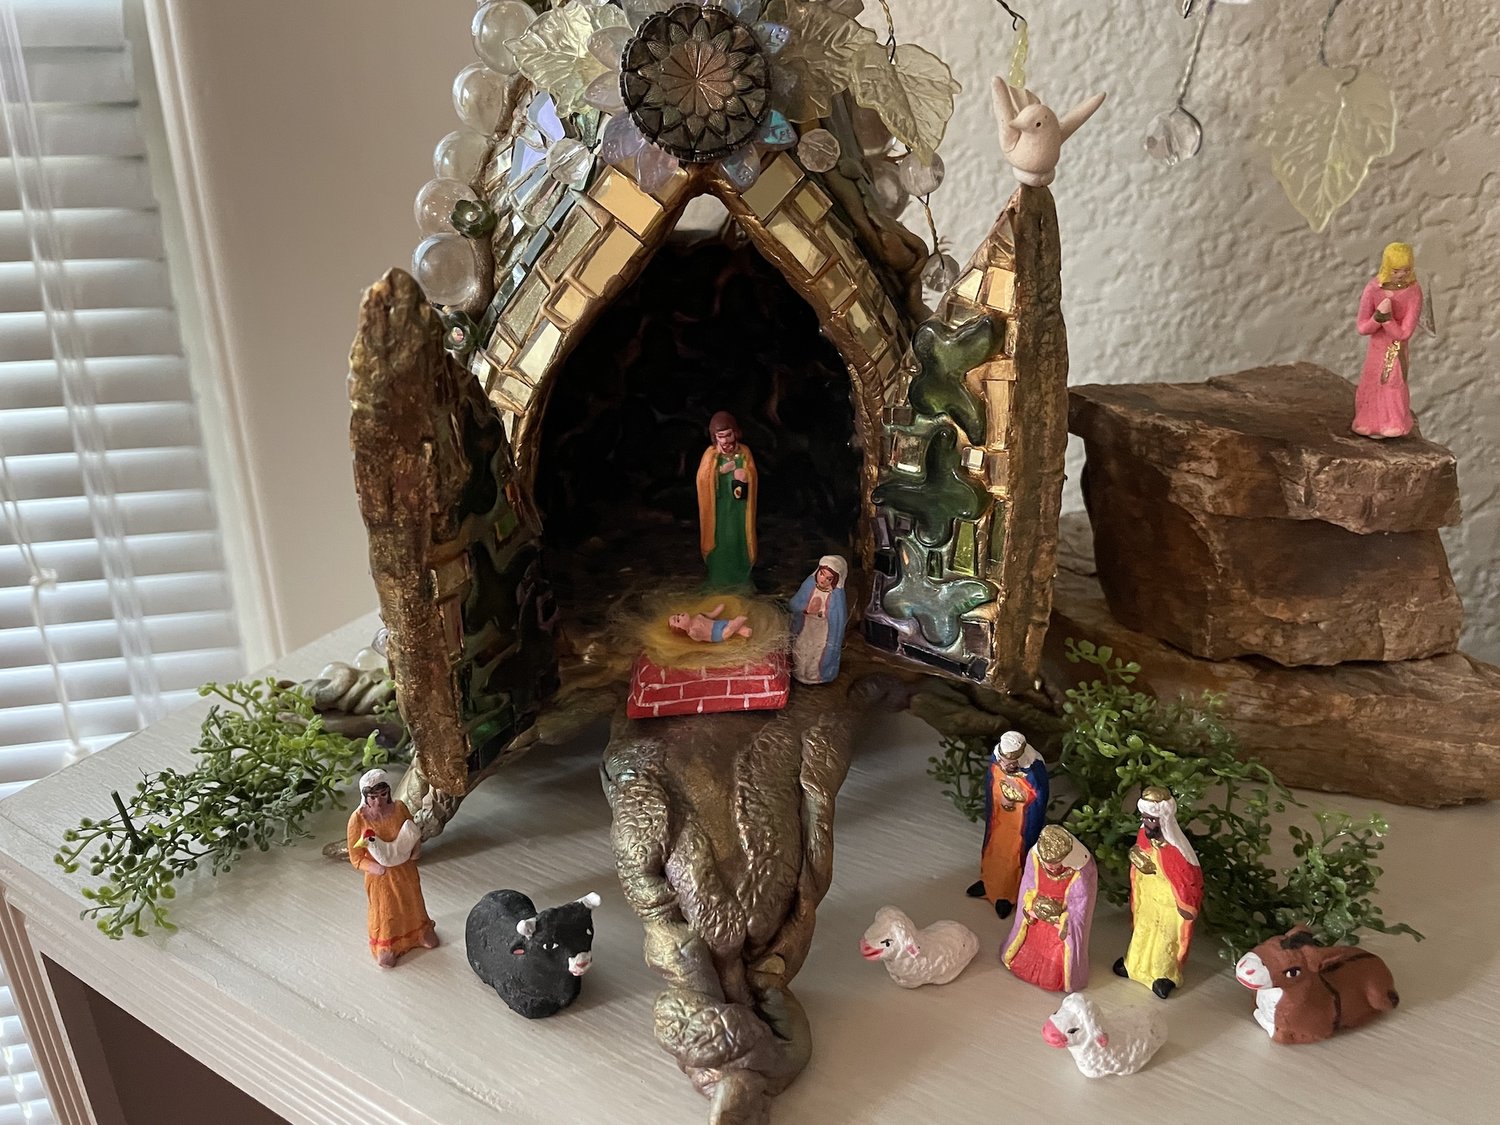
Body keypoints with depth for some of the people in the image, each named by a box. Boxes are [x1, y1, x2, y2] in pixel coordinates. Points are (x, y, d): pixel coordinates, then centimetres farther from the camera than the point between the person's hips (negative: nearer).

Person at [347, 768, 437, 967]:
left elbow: (414, 835, 2)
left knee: (412, 904, 25)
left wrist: (417, 848, -18)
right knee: (385, 911, 18)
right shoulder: (358, 819, -24)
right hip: (380, 877, -3)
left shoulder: (400, 808, -16)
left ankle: (420, 932, 53)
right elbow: (356, 858, -14)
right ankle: (385, 947, 44)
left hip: (406, 871, 3)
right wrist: (379, 868, -25)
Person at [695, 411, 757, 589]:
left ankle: (741, 577, 24)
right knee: (719, 540, 3)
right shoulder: (710, 454, -6)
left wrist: (745, 477, -21)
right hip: (719, 506, -1)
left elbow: (753, 478, 1)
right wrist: (721, 470, -21)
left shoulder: (744, 452, -3)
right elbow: (702, 480, -9)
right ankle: (719, 578, 17)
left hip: (739, 506, 1)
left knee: (740, 539, 9)